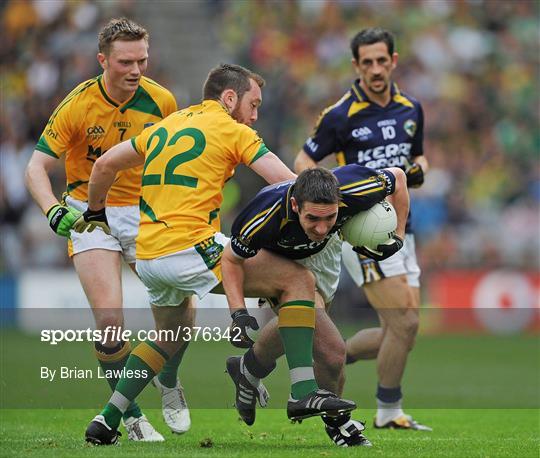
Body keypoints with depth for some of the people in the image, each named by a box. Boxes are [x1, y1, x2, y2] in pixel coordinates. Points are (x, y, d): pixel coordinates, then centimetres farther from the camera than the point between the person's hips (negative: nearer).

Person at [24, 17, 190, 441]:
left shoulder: (161, 101, -7)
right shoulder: (77, 106, -16)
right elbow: (37, 167, -14)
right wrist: (54, 210, -31)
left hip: (145, 213, 3)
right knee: (110, 316, -18)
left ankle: (169, 381, 22)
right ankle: (130, 413, 0)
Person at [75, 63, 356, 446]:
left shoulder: (167, 126, 20)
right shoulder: (232, 130, 1)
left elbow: (105, 165, 23)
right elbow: (289, 184, -5)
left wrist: (95, 212, 37)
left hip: (147, 257, 8)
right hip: (192, 248, -8)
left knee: (171, 337, 31)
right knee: (298, 280, -3)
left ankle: (106, 420, 22)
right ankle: (304, 391, -13)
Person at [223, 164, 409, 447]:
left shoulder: (352, 190, -39)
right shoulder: (267, 218, -43)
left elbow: (397, 177, -16)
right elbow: (231, 258, -23)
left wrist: (397, 237, -13)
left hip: (322, 254, 4)